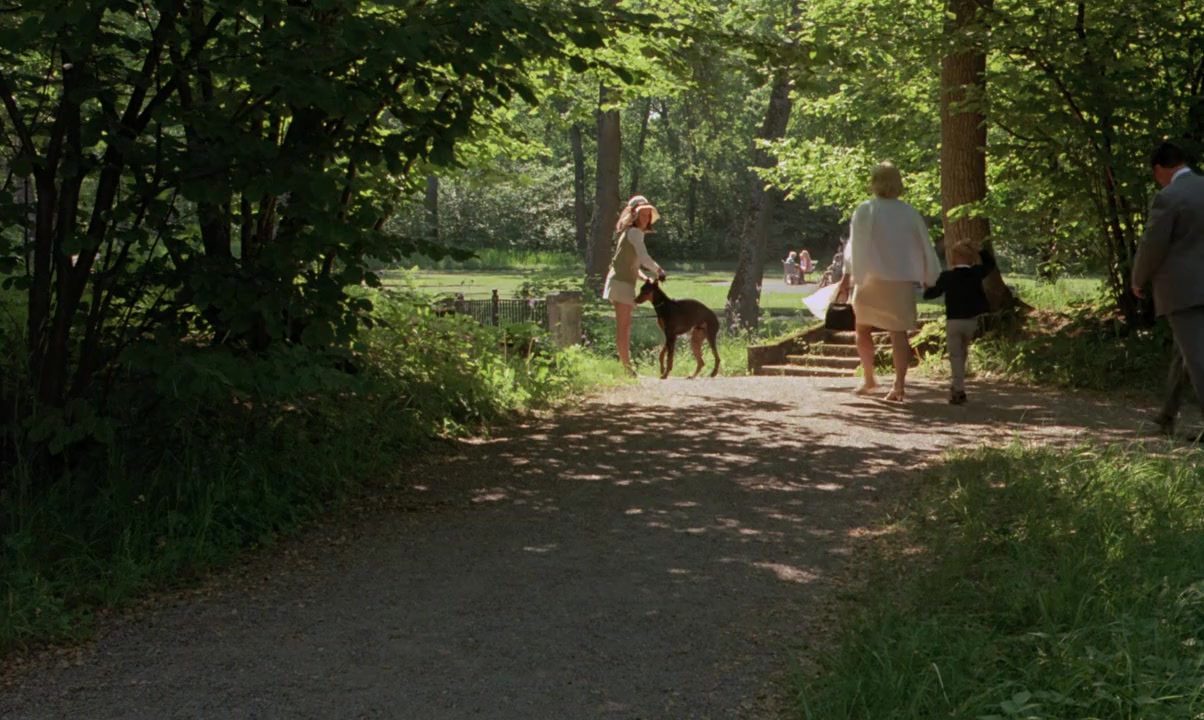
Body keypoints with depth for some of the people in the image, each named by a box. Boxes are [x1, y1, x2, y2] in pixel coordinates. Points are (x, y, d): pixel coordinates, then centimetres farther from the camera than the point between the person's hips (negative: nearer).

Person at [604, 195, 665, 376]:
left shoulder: (632, 232, 21)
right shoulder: (634, 232, -9)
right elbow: (644, 258, -19)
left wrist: (644, 278, 11)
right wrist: (659, 271, -3)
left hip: (623, 281, 10)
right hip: (621, 281, -10)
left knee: (624, 326, 11)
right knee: (623, 325, -11)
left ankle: (625, 363, 15)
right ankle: (626, 365, -12)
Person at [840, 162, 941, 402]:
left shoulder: (864, 211, -6)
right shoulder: (909, 212, 1)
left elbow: (854, 245, -2)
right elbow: (925, 246, 7)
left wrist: (848, 274, 6)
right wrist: (930, 278, 18)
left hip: (871, 279, -1)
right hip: (903, 280, 1)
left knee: (863, 329, 16)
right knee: (899, 331, 1)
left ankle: (869, 379, 20)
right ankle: (899, 385, -8)